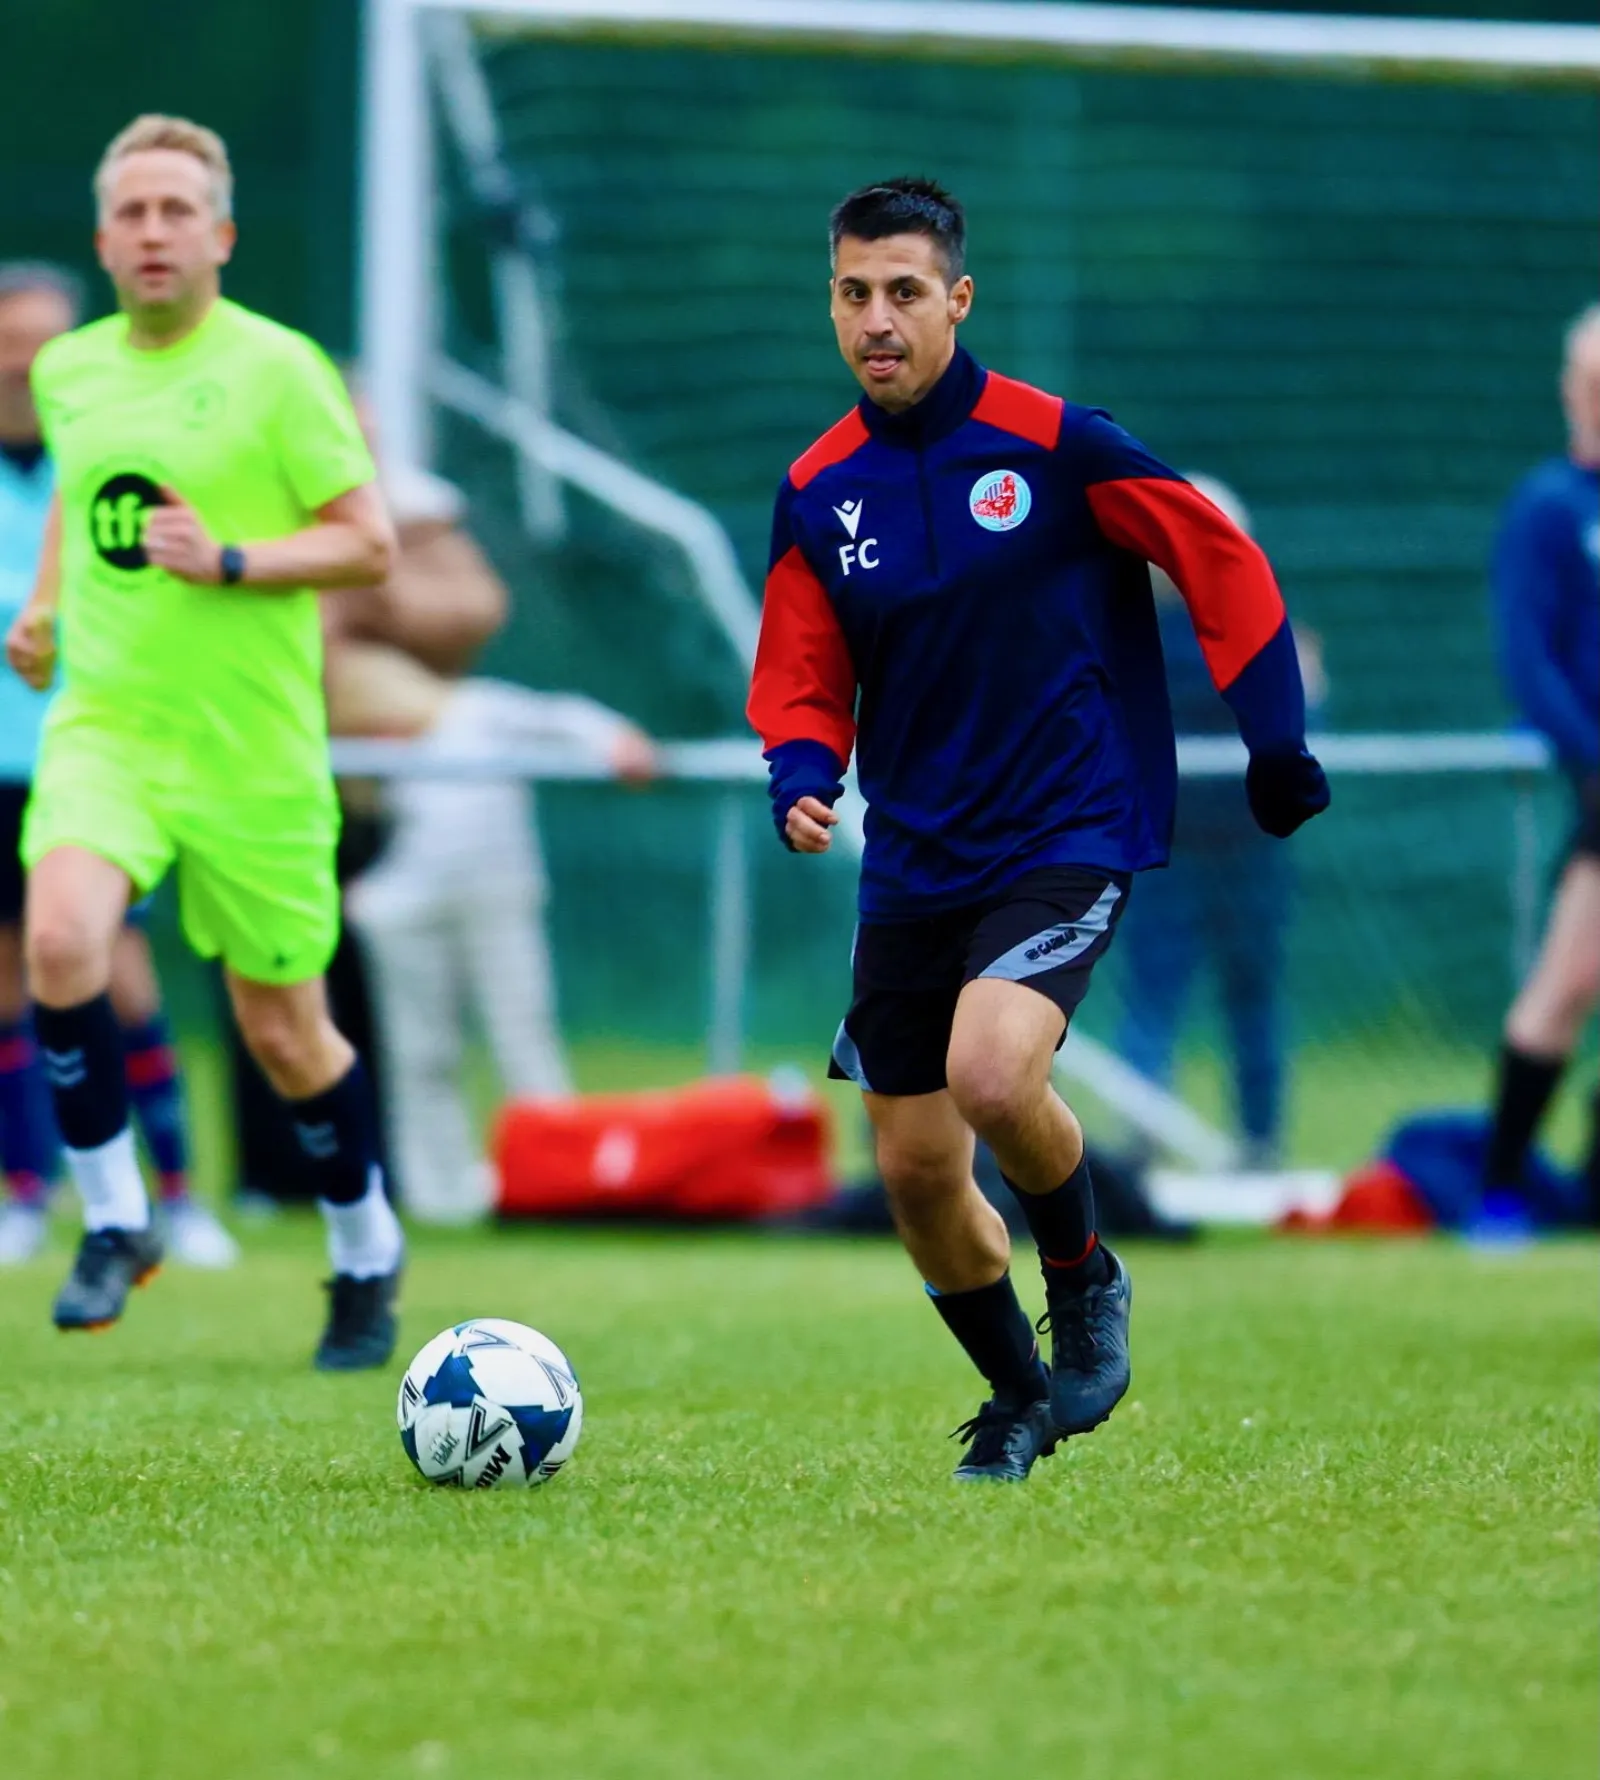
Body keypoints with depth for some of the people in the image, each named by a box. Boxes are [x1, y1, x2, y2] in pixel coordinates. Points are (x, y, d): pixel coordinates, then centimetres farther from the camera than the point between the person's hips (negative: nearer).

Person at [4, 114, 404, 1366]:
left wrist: (227, 563, -20)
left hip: (252, 748, -3)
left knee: (284, 1035, 6)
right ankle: (115, 1223, -9)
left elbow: (370, 545, -8)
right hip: (103, 725, 3)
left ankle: (367, 1250, 32)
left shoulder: (277, 368, -8)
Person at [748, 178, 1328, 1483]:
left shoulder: (1051, 443, -10)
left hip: (1068, 837, -5)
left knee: (991, 1074, -29)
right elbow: (799, 681, 9)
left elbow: (1224, 566, -2)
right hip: (914, 866, 5)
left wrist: (1278, 748, -3)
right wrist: (802, 779, -12)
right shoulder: (818, 492, 3)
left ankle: (1085, 1283, 2)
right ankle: (1022, 1400, 29)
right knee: (916, 1172, 5)